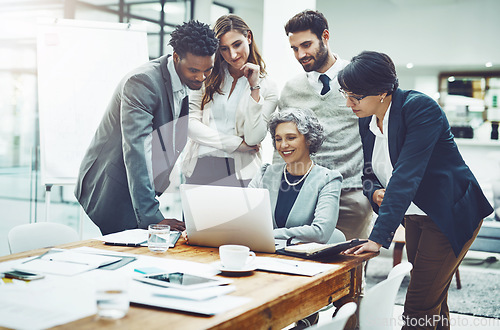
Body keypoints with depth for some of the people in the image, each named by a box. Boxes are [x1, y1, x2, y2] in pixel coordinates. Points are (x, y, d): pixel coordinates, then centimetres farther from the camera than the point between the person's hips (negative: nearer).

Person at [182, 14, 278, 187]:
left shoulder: (268, 88, 3)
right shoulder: (207, 77, 8)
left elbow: (253, 139, -7)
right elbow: (190, 123, -1)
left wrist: (254, 88, -10)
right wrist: (236, 144, -5)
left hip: (239, 171, -1)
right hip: (199, 166, 1)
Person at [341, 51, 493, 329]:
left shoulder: (420, 107, -22)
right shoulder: (367, 122, 2)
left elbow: (407, 175, -30)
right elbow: (369, 173, 11)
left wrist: (379, 237, -34)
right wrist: (374, 191, -15)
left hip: (450, 216, -7)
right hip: (414, 216, 8)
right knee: (433, 303, 14)